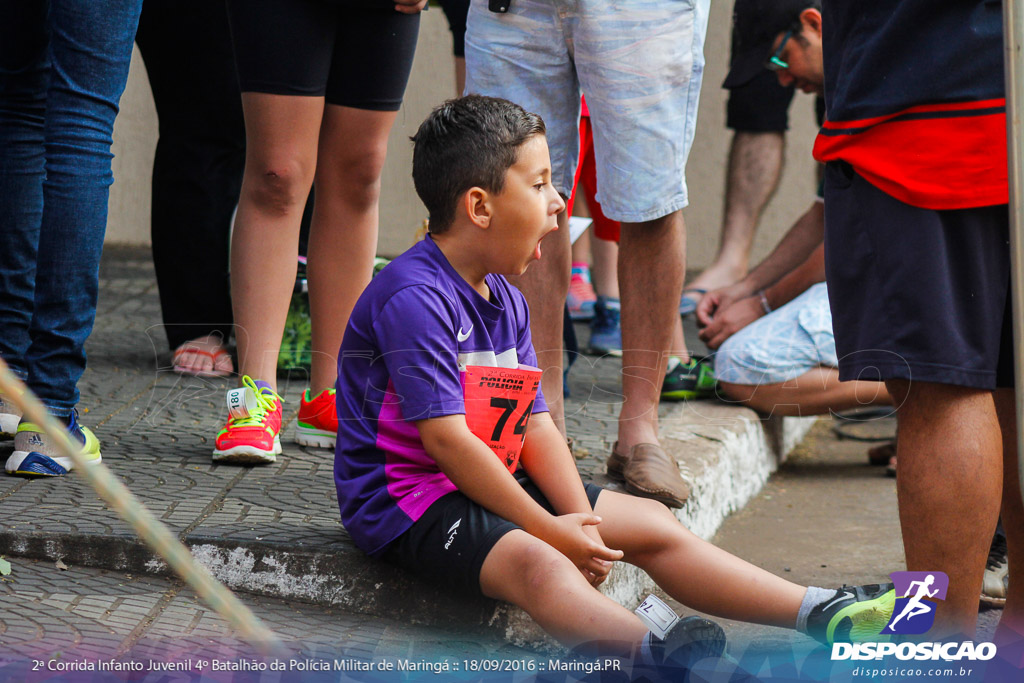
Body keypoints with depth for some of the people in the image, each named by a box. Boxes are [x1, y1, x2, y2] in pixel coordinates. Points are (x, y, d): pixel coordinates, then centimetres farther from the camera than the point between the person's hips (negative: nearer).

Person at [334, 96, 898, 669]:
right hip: (408, 500, -10)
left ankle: (826, 615, 2)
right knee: (536, 564, -36)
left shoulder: (507, 302, 12)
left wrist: (581, 524, -8)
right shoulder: (414, 298, -20)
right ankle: (656, 656, -61)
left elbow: (536, 426, 8)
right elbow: (446, 438, -24)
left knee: (651, 523, 4)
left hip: (492, 482, 10)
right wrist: (550, 530, -20)